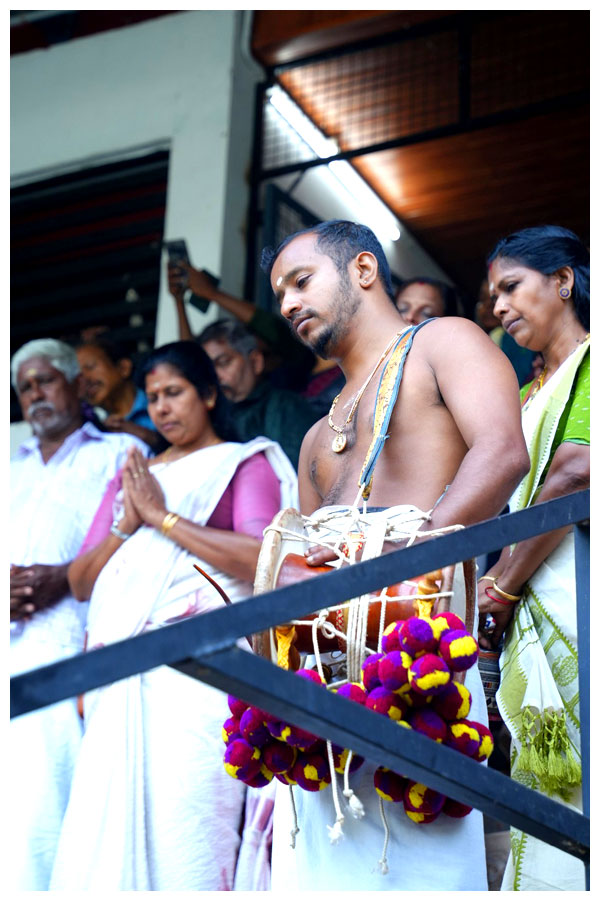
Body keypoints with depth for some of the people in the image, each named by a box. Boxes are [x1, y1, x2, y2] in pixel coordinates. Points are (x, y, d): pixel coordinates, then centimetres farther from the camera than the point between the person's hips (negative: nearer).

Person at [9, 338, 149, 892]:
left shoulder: (118, 453, 16)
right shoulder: (14, 468, 31)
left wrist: (65, 578, -12)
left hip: (71, 642, -4)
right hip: (12, 645, 4)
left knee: (48, 795, -17)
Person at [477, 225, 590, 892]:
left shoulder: (591, 361, 0)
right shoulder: (530, 394, 24)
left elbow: (576, 474, -14)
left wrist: (500, 591, -10)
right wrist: (495, 585, 1)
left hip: (579, 592, -8)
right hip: (535, 607, 8)